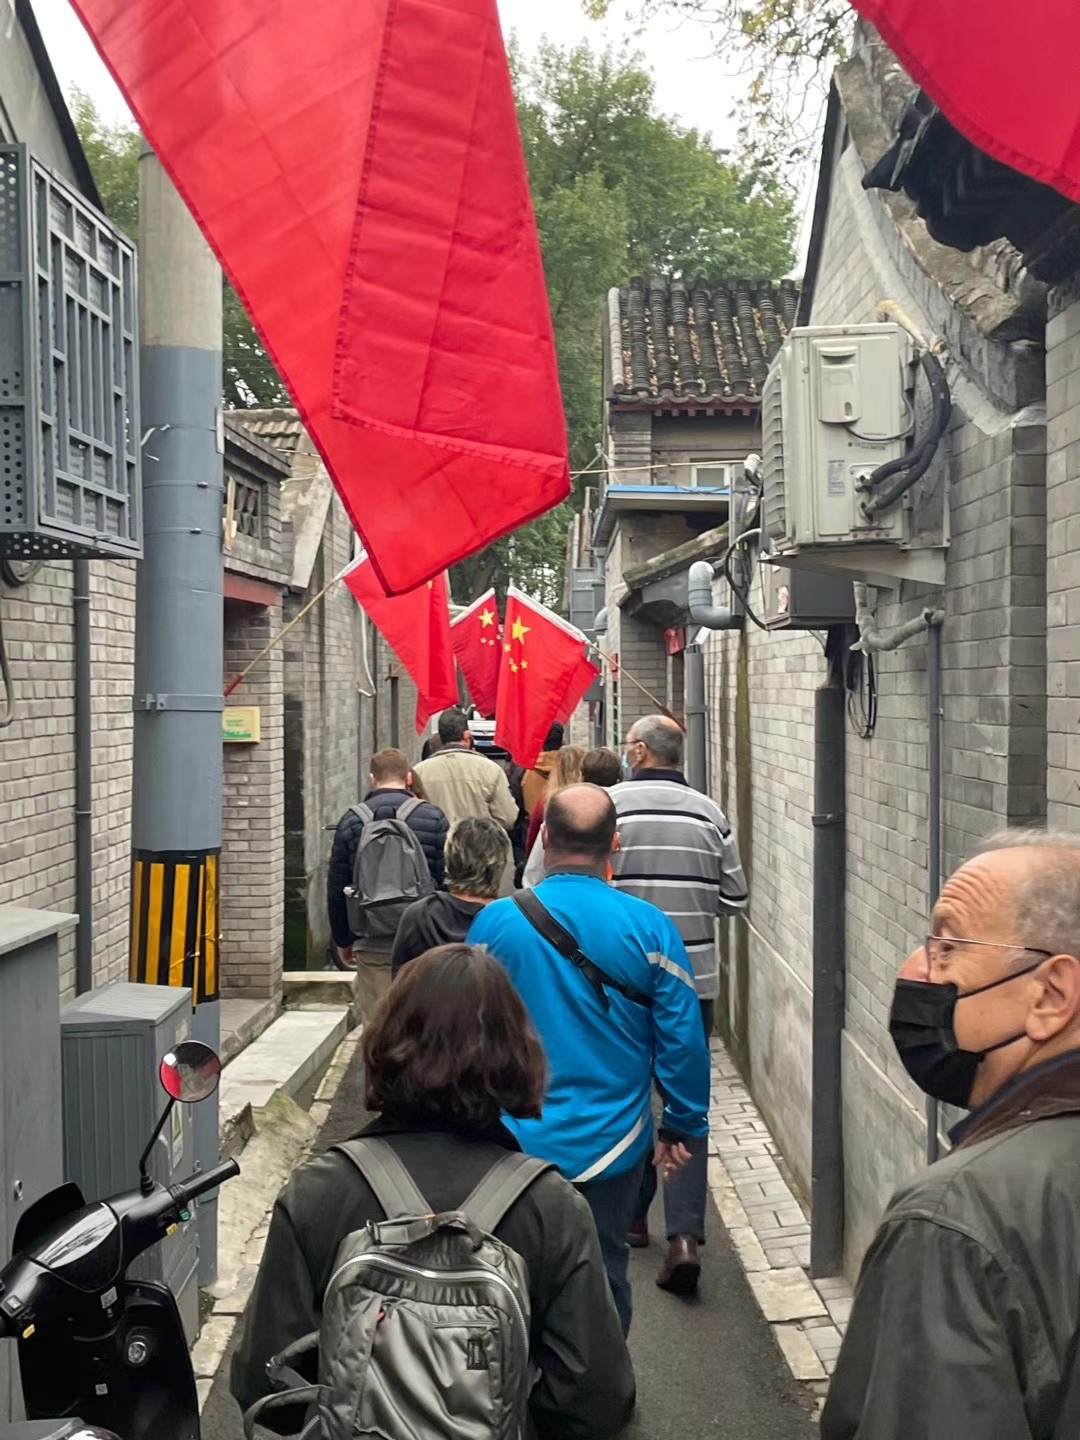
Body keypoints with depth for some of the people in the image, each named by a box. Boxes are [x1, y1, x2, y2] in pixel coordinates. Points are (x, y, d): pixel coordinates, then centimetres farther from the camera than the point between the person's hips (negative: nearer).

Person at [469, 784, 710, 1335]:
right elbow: (682, 1037, -7)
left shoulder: (495, 922, -9)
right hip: (608, 1145, 0)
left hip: (513, 1143, 0)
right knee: (603, 1281, 16)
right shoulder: (648, 927, -11)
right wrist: (684, 1128, 6)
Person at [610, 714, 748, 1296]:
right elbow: (734, 897, 2)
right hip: (693, 977, 1)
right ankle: (685, 1235, -7)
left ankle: (631, 1215, 29)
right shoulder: (709, 813, -2)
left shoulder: (608, 807, -9)